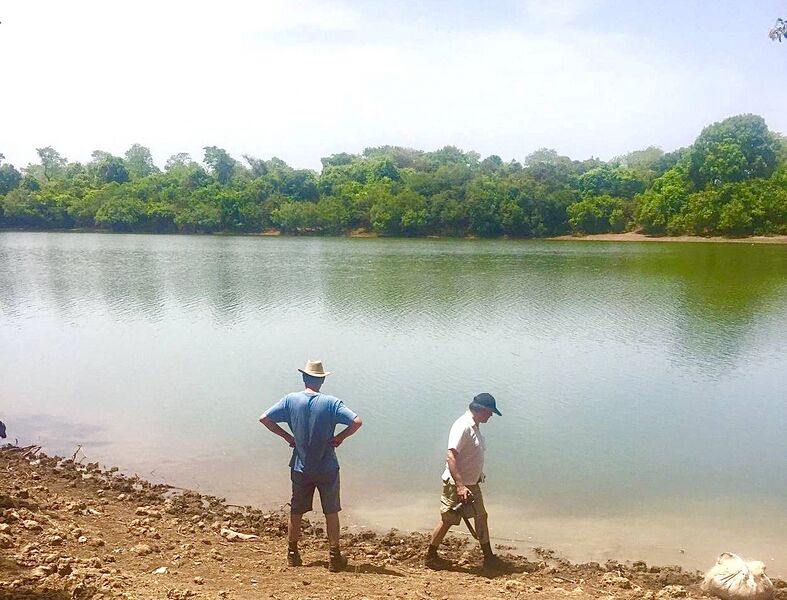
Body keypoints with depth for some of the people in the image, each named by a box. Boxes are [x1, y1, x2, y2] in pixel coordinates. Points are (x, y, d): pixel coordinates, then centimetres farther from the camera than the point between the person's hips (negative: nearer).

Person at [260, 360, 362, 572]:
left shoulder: (291, 400, -7)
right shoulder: (331, 402, -13)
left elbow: (264, 418, -6)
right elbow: (357, 422, -21)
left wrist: (286, 436, 1)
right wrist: (340, 437, -7)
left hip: (300, 468, 2)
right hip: (327, 468, -2)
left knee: (296, 512, 17)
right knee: (331, 513, 12)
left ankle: (292, 554, 27)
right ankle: (334, 557, 17)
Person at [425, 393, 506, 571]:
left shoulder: (475, 426, 9)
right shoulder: (462, 426, -22)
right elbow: (450, 457, -29)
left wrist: (479, 475, 21)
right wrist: (460, 486, -32)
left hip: (471, 483, 10)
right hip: (456, 483, -10)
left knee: (481, 517, 13)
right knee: (447, 520, 1)